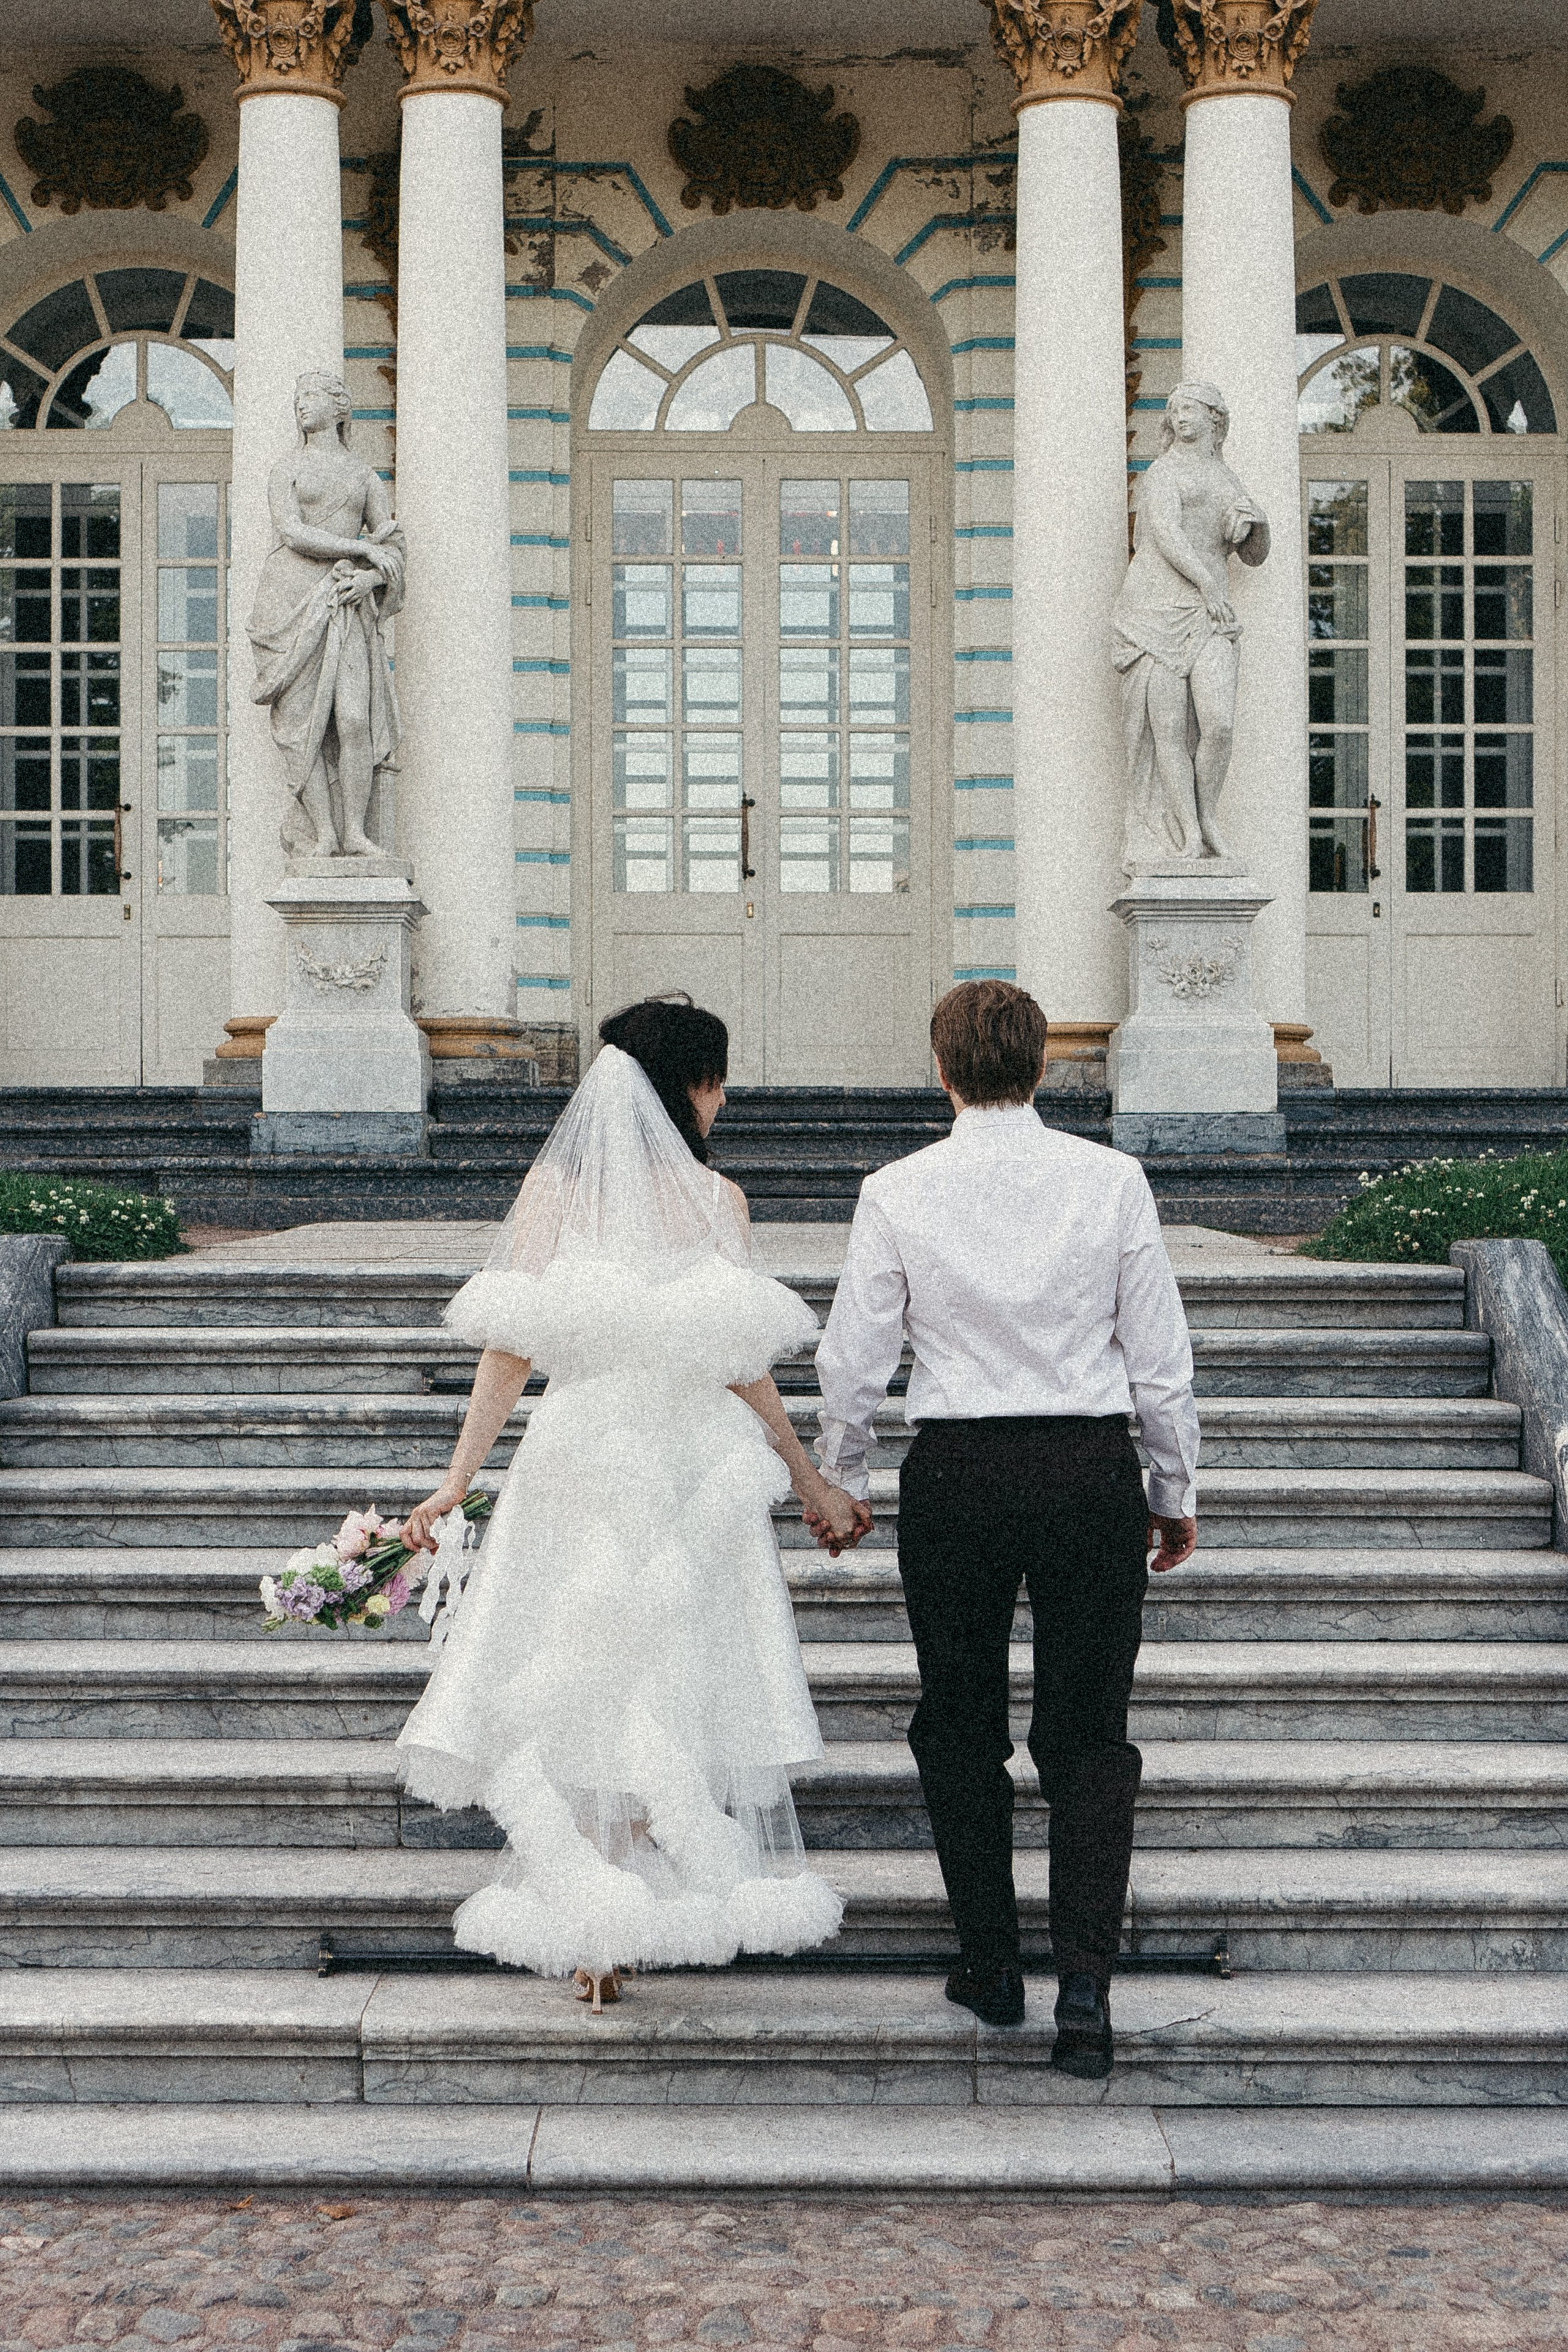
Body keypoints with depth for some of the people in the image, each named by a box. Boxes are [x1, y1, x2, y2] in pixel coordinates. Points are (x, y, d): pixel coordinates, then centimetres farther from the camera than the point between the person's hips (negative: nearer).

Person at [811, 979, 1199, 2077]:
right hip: (1093, 1469, 1)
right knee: (1090, 1736, 9)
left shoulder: (897, 1193, -6)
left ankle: (991, 1965, 22)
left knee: (960, 1728, 15)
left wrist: (839, 1481, 15)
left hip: (955, 1472, 0)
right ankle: (1086, 1978, -1)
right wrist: (1175, 1491, 13)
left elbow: (854, 1361, -1)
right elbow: (1161, 1354, 1)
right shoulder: (1112, 1180, -4)